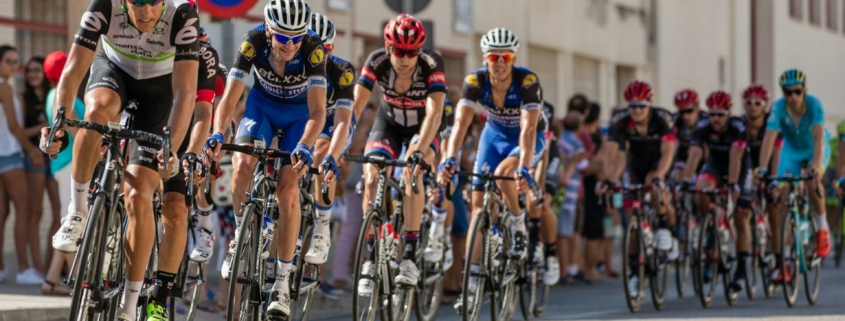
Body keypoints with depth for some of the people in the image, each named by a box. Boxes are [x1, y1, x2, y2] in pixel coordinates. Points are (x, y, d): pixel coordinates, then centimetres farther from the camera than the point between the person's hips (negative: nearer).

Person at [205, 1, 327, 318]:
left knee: (287, 187, -15)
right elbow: (230, 97, -31)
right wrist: (217, 134, -49)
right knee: (243, 164, -25)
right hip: (263, 105, 1)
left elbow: (317, 111, -36)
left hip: (299, 113, -1)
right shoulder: (253, 42, -29)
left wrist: (305, 147, -54)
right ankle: (243, 232, 3)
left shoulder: (313, 49, -33)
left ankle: (283, 282, -8)